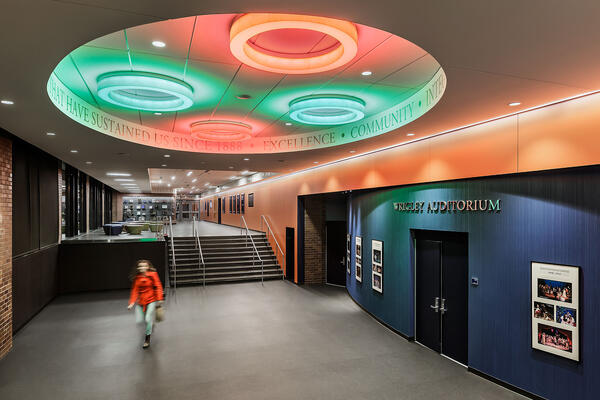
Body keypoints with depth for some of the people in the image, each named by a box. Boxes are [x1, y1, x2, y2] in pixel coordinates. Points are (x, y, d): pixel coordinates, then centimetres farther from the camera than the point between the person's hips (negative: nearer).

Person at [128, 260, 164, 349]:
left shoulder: (152, 274, -8)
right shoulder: (136, 278, 1)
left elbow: (158, 287, -6)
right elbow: (135, 290, 2)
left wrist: (159, 299, -10)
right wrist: (132, 303, -7)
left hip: (151, 301, -4)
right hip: (140, 301, 4)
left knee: (148, 319, -12)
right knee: (139, 321, -3)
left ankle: (147, 339, 9)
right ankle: (150, 324, 34)